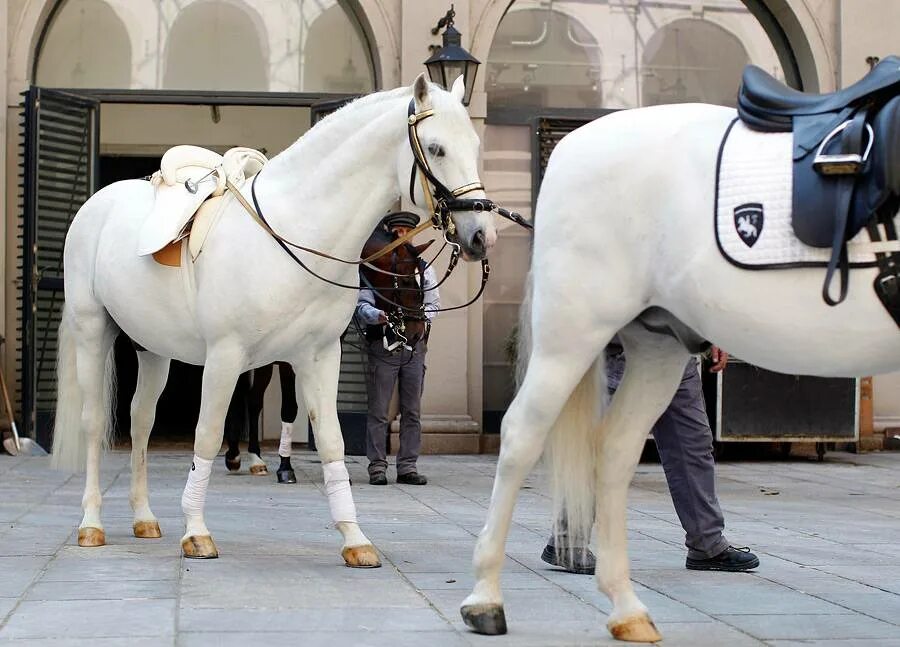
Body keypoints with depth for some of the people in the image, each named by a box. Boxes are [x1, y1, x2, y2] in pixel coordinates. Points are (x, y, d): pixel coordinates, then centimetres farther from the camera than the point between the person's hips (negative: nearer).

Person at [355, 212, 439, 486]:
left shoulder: (424, 268, 12)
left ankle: (407, 467, 10)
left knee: (412, 410, 5)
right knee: (378, 410, -1)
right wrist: (379, 316, -25)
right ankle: (377, 467, 3)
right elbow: (361, 305, -5)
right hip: (382, 345, -3)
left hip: (414, 345, 3)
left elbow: (433, 304, 8)